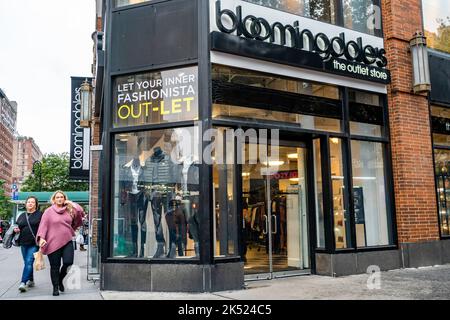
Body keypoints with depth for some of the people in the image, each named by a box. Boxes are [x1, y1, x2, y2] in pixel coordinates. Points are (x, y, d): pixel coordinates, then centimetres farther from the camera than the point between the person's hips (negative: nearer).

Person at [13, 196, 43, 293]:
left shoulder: (40, 214, -1)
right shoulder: (22, 216, 15)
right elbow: (17, 226, 22)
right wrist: (16, 230, -1)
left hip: (34, 243, -6)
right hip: (24, 243, 6)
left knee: (29, 262, -13)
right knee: (27, 262, 13)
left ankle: (23, 282, -13)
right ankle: (31, 281, 26)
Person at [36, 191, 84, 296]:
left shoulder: (69, 210, 11)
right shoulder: (49, 211, 0)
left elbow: (80, 212, 5)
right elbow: (43, 225, -5)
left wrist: (70, 203, 3)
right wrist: (41, 238, -17)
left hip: (67, 241, 3)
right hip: (53, 243, -3)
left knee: (68, 262, -8)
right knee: (55, 266, 4)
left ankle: (60, 280, 22)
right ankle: (55, 287, 19)